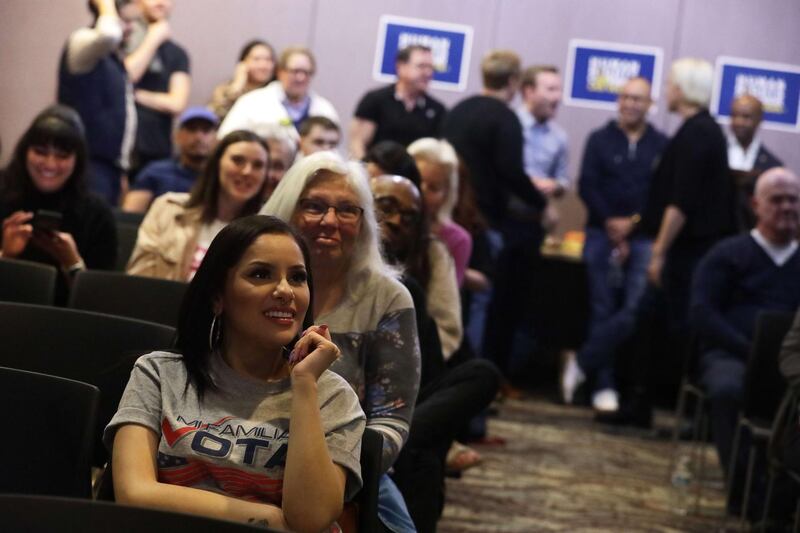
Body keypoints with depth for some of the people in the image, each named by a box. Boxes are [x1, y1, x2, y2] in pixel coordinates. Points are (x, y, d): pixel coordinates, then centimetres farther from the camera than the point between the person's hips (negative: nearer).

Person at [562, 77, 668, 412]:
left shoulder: (662, 145, 4)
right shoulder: (600, 140, 7)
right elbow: (587, 186, 0)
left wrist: (635, 222, -9)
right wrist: (611, 222, -11)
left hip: (643, 238, 0)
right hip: (602, 235, 1)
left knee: (636, 309, -13)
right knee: (603, 310, 1)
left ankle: (582, 365, 0)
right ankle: (604, 385, 5)